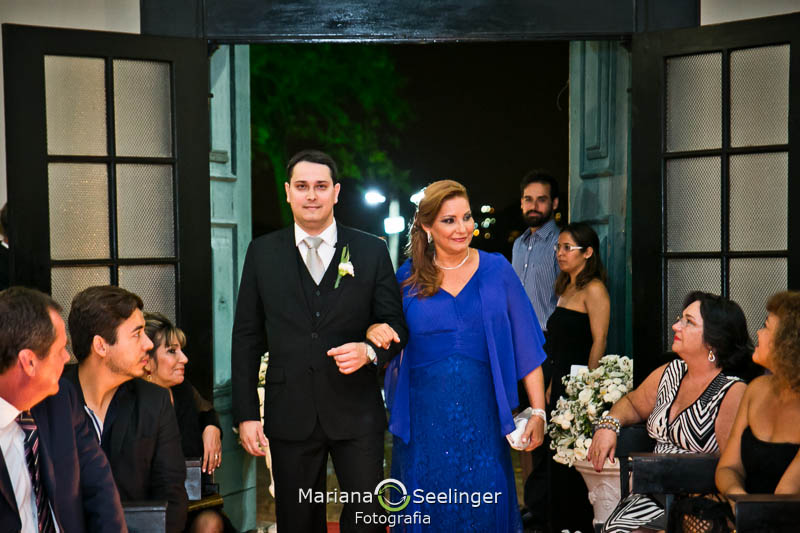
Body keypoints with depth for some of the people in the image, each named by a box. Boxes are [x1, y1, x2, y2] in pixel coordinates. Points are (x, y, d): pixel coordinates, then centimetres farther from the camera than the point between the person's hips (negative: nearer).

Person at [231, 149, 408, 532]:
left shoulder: (371, 250, 0)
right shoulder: (262, 253, 3)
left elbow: (396, 325, 3)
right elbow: (246, 338, 3)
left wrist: (369, 351, -19)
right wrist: (246, 414, -1)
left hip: (357, 412, -1)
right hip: (290, 412, 1)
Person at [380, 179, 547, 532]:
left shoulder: (497, 270, 2)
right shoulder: (408, 278, 3)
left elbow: (526, 346, 2)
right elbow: (388, 350, 11)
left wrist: (538, 412, -4)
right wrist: (375, 332, -13)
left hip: (481, 413, 0)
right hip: (424, 419, 1)